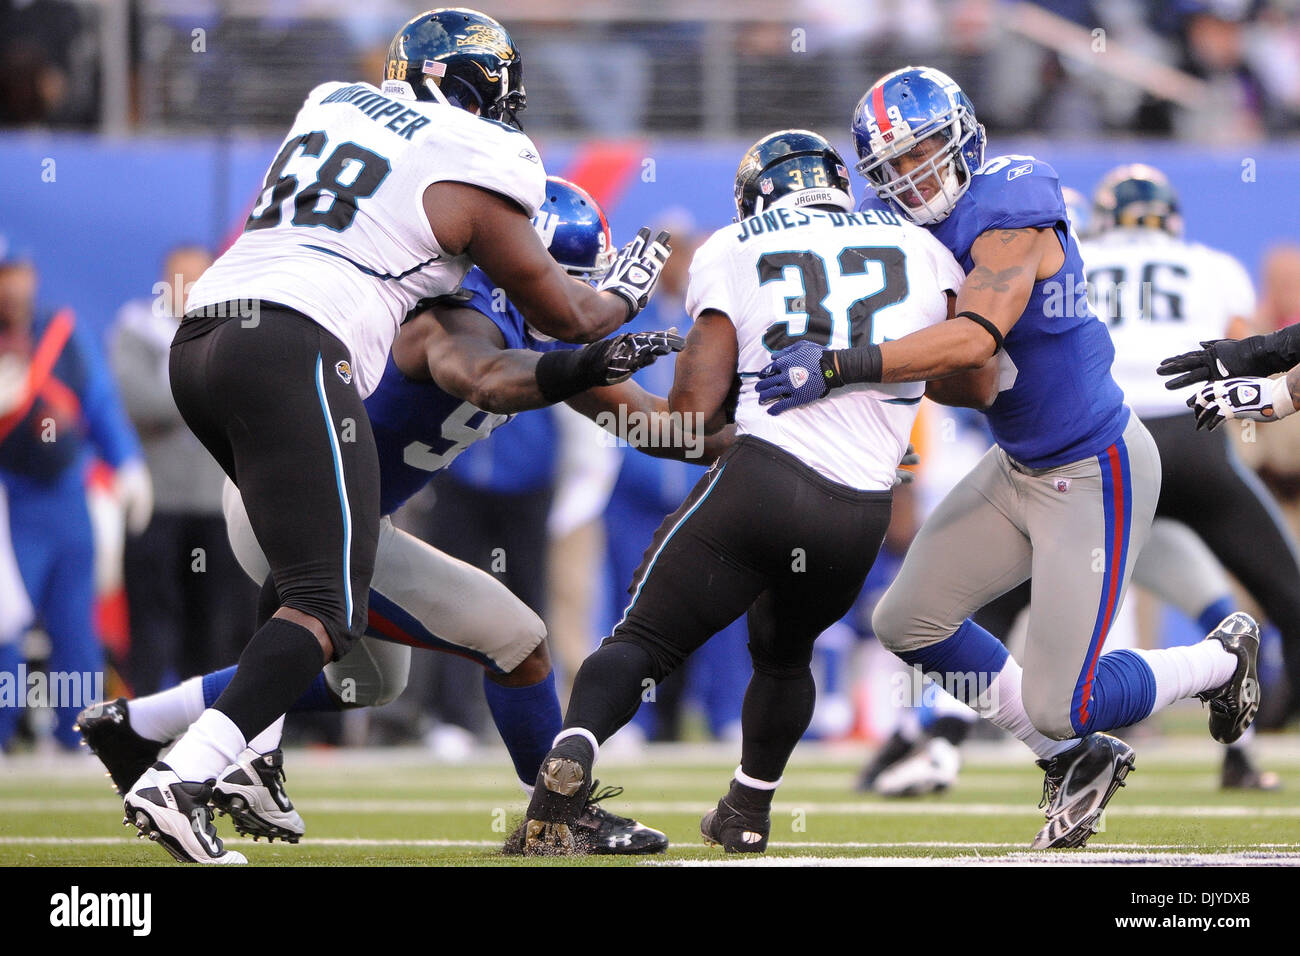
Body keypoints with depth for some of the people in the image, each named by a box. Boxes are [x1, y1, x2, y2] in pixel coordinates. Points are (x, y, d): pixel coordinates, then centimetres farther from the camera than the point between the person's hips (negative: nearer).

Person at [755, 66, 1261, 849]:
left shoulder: (1009, 215, -24)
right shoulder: (933, 228, 4)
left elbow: (975, 340, -39)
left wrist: (837, 367, -43)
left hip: (1095, 475, -9)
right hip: (1020, 467, 9)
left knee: (1059, 705, -8)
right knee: (909, 623, 9)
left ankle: (1223, 659, 20)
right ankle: (1074, 760, 22)